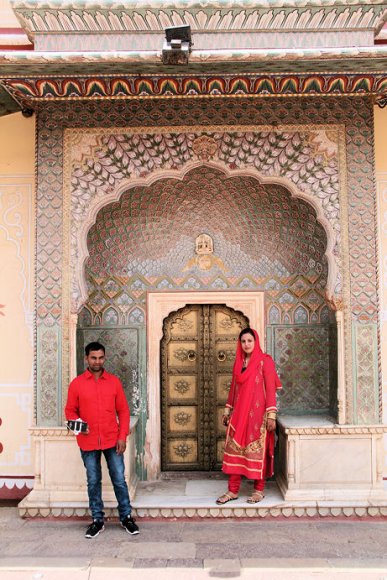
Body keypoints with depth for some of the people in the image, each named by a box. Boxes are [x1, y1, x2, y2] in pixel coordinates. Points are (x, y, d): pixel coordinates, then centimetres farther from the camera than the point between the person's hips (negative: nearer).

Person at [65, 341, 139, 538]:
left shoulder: (114, 381, 1)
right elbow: (70, 410, 5)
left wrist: (122, 436, -4)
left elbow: (123, 410, 3)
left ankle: (126, 517, 22)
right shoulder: (76, 383, -1)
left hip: (112, 441, 0)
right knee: (93, 482, 10)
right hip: (88, 442, 0)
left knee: (119, 480, 6)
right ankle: (97, 520, 25)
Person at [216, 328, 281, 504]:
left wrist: (271, 415, -14)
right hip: (239, 413, 5)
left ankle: (259, 490, 17)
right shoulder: (238, 362, 11)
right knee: (234, 449, 4)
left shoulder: (265, 361, -5)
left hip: (257, 413, -5)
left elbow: (271, 389, -9)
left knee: (257, 450, 2)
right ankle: (233, 490, 13)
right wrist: (227, 410, 16)